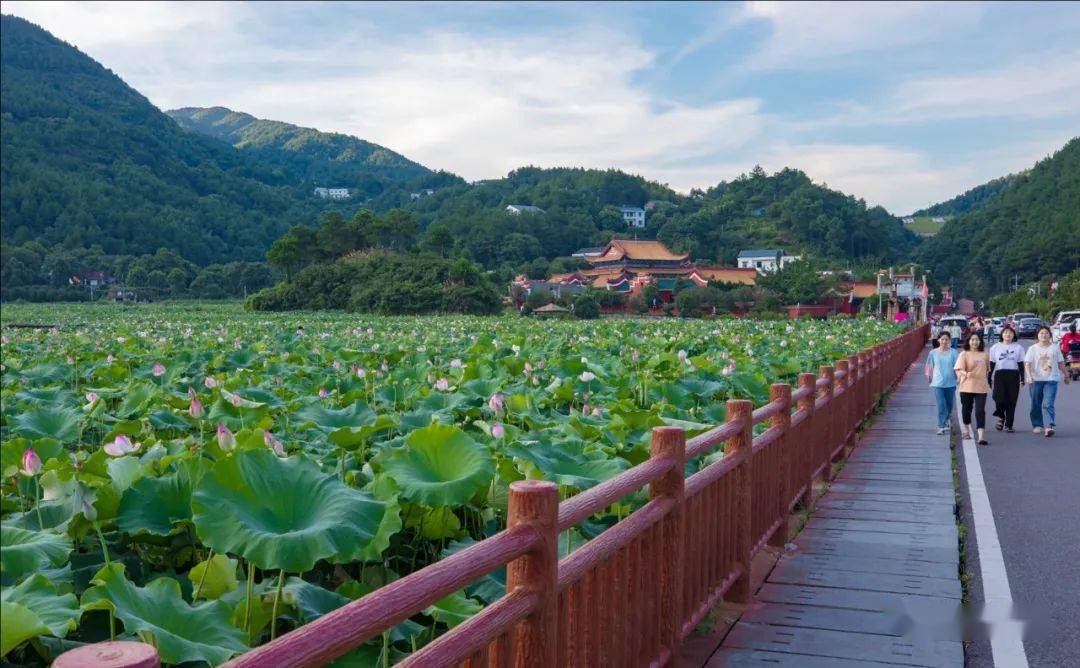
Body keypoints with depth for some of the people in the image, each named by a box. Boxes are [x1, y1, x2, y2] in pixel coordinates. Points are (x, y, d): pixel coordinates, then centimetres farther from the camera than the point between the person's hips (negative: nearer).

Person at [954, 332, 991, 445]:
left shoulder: (985, 355, 8)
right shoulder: (964, 354, -3)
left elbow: (987, 369, 19)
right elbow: (959, 369, -13)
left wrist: (987, 381, 16)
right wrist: (966, 374, -32)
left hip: (981, 387, 1)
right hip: (967, 387, -1)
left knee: (980, 411, -8)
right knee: (966, 409, 13)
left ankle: (981, 436, -14)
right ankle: (966, 429, 38)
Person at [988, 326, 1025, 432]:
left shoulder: (1018, 347, 7)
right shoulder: (995, 347, 8)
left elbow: (1021, 365, 7)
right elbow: (991, 365, 9)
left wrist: (1022, 379, 0)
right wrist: (989, 379, 6)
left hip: (1013, 375, 0)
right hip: (999, 375, 0)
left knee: (1011, 401, -1)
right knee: (999, 399, -14)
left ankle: (1008, 425, 9)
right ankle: (1001, 418, 14)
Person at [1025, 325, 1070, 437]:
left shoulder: (1055, 348, 6)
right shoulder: (1032, 349, 2)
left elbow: (1061, 363, 14)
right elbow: (1027, 364, -5)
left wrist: (1066, 375, 20)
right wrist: (1029, 376, -20)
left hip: (1051, 379, -1)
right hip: (1036, 380, 1)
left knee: (1048, 404, -12)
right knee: (1036, 404, 9)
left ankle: (1050, 426, -17)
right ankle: (1037, 425, 22)